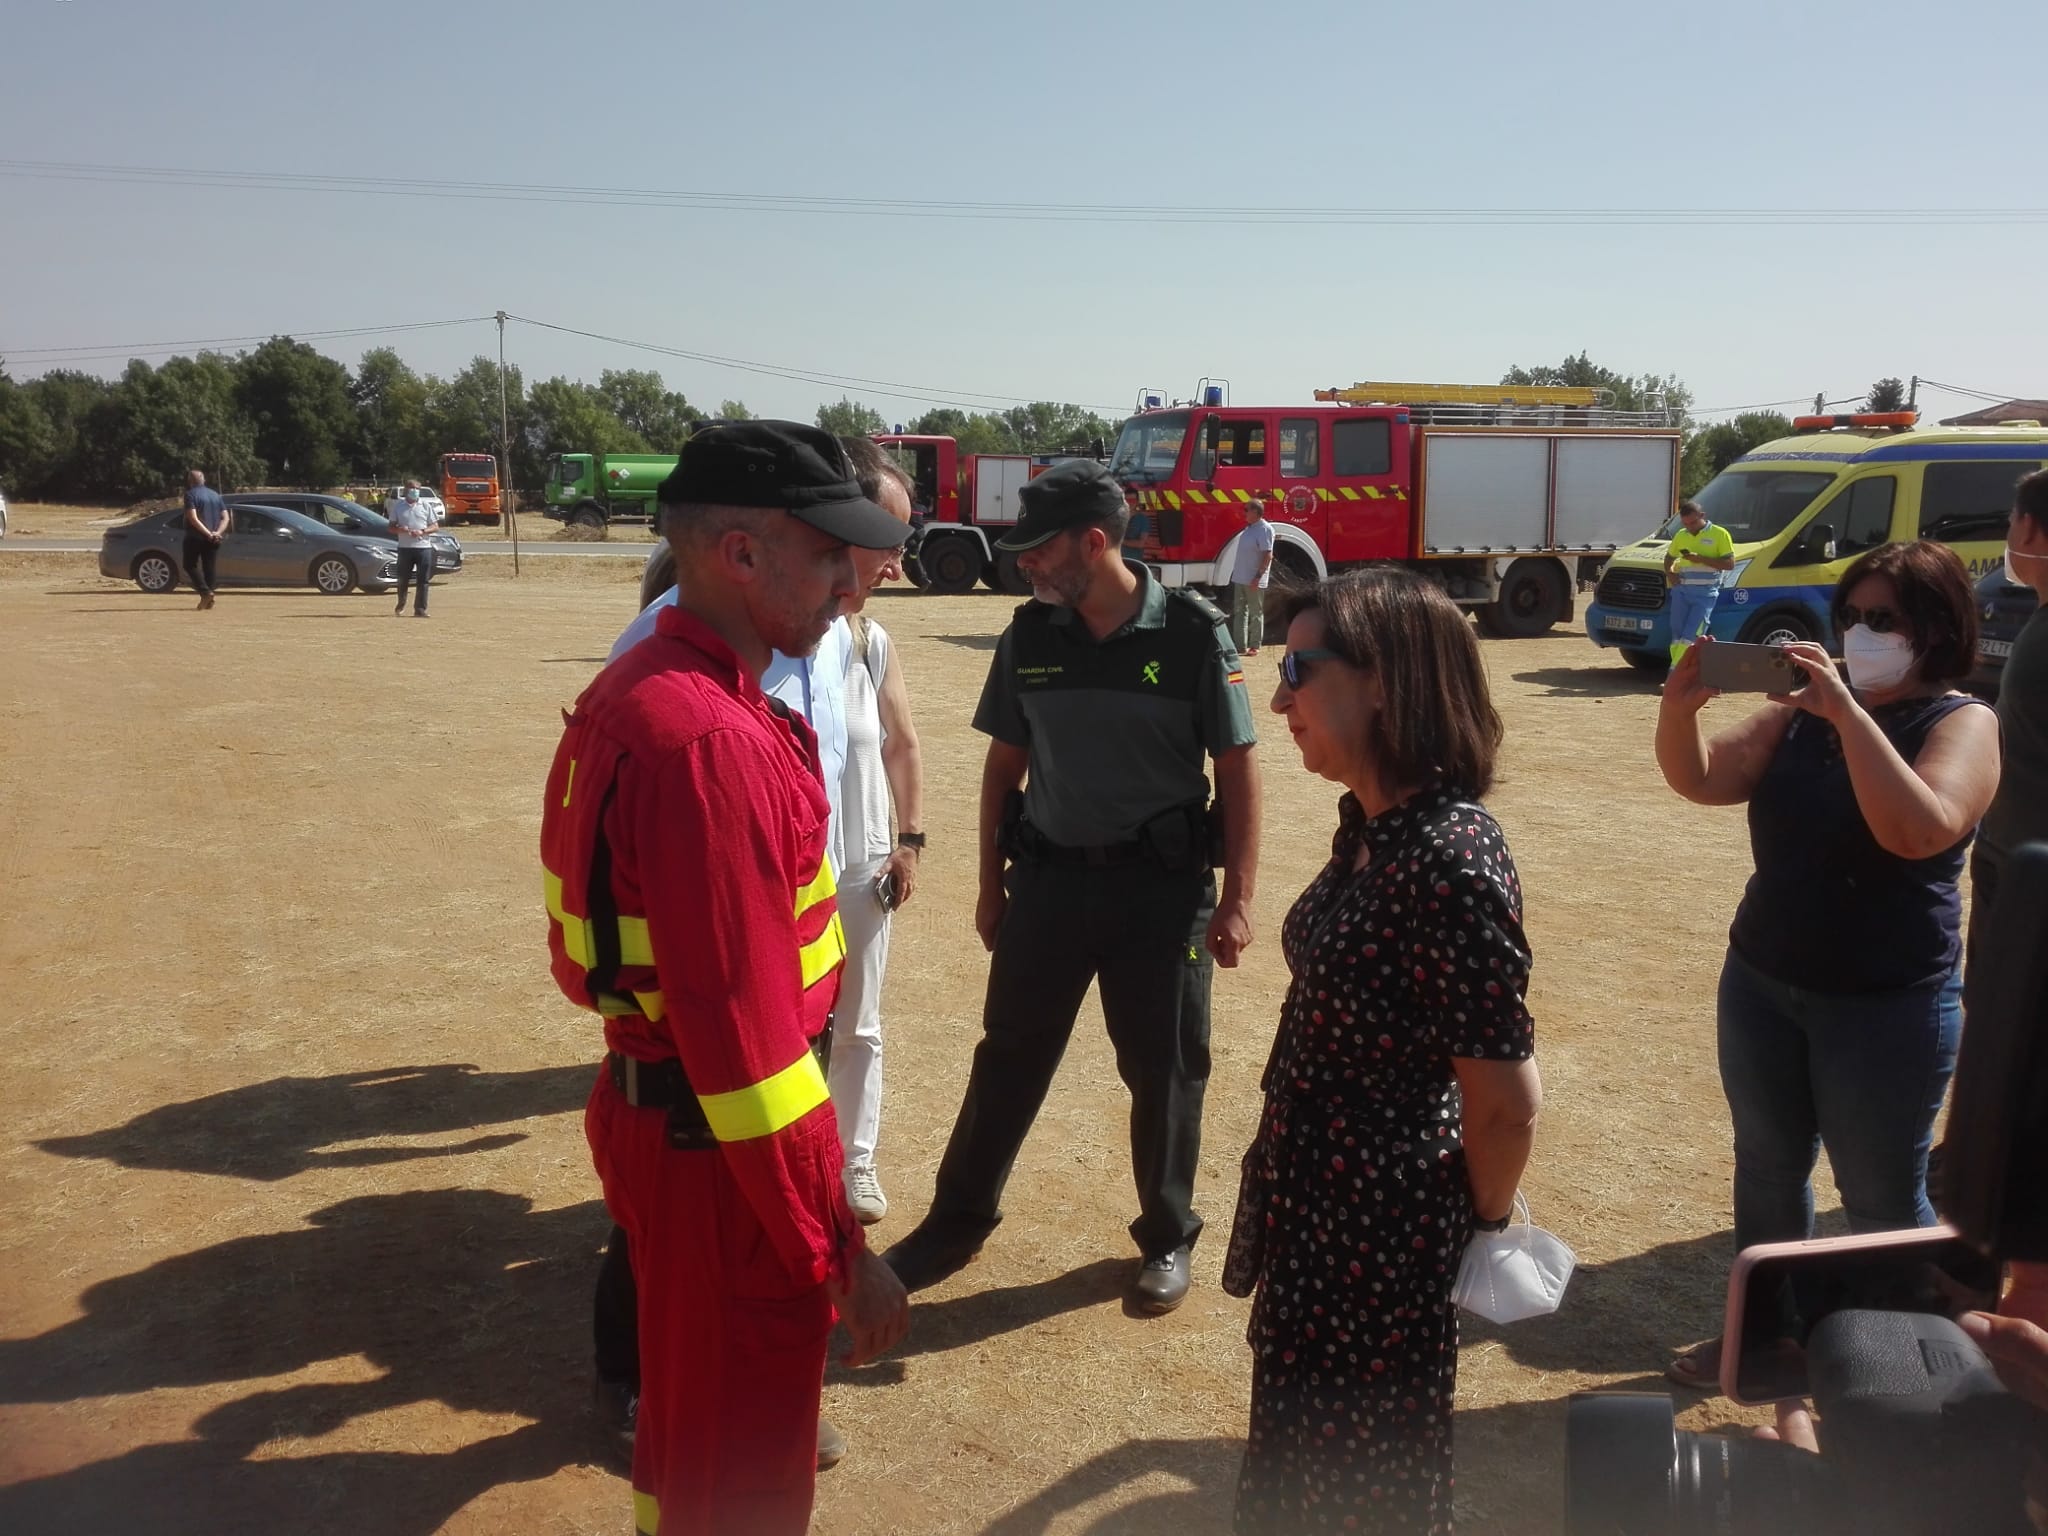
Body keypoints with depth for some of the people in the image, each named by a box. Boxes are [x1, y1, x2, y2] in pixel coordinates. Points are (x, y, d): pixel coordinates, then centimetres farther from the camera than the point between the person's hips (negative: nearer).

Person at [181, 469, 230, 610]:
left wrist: (208, 533, -18)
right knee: (211, 567, 8)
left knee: (190, 565, 6)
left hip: (195, 537, -5)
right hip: (213, 539, 5)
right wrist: (218, 532, -7)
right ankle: (209, 600, 2)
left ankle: (205, 592, -13)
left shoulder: (191, 494, -5)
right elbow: (226, 517, 6)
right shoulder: (215, 495, 14)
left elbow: (193, 518, -18)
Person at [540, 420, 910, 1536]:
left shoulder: (641, 689, 6)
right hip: (717, 1150, -10)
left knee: (695, 1405, 30)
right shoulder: (707, 741, -28)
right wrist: (842, 1252, -23)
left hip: (654, 1105, 10)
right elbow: (746, 1033, -30)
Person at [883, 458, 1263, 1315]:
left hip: (1162, 884, -3)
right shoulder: (1029, 636, 0)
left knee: (1163, 1068, 10)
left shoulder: (1193, 634, -10)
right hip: (1050, 877, 3)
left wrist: (1236, 899, -8)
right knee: (1008, 1056, 12)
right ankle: (957, 1222, 27)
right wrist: (991, 883, 10)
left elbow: (1237, 771, -6)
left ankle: (1168, 1238, 29)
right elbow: (1005, 764, 9)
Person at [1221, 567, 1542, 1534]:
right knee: (1304, 1458, 27)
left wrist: (1483, 1221, -7)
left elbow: (1507, 1098, -24)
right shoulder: (1372, 825, 1)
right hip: (1317, 1203, 9)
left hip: (1381, 1234, -9)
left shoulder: (1450, 860, -29)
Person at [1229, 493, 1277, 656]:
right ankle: (1239, 646, 13)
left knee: (1256, 614, 1)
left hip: (1254, 581, -9)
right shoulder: (1250, 528, 13)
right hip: (1240, 578, 9)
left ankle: (1254, 647, 7)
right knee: (1239, 612, 9)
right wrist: (1237, 573, 16)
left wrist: (1258, 577, -21)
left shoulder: (1264, 529, -13)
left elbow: (1267, 556, -18)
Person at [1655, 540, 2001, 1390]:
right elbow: (1703, 779, -4)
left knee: (1882, 1200, 7)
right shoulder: (1803, 710, 3)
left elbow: (1919, 831, -30)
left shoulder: (1964, 722, -12)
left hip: (1889, 1007, -5)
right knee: (1767, 1166, 18)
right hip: (1760, 983, 6)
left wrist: (1849, 712, -33)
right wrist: (1679, 705, -23)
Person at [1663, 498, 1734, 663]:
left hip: (1705, 593, -5)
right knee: (1677, 633, 1)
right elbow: (1669, 557, 31)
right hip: (1681, 590, 5)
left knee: (1691, 635, -13)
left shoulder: (1719, 534, 0)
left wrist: (1701, 559, -15)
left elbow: (1730, 564, -6)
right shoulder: (1680, 535, 15)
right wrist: (1669, 572, 9)